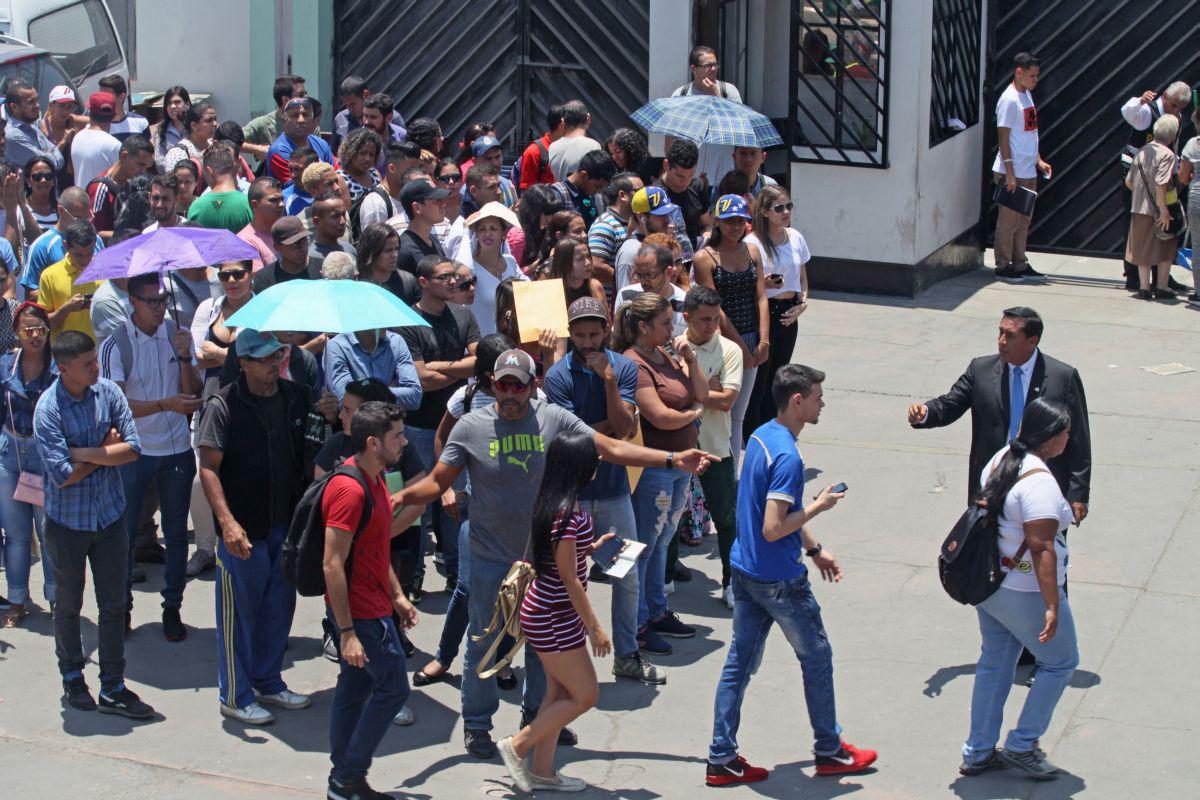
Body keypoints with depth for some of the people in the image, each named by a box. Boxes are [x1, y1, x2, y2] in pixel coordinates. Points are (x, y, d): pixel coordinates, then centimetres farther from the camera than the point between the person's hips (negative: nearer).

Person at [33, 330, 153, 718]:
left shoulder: (108, 392, -6)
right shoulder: (48, 409, -19)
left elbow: (132, 448, -12)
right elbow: (63, 475, -23)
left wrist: (84, 453, -18)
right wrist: (106, 451, -13)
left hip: (110, 515, 3)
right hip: (68, 521, -3)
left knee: (113, 605, 7)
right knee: (69, 605, 14)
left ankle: (112, 689, 15)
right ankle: (72, 678, 33)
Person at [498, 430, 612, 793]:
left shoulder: (555, 503, 5)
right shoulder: (566, 513, -24)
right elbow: (569, 577, -21)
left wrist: (591, 547, 16)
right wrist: (594, 627, -17)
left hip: (548, 613, 10)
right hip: (553, 618, -10)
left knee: (559, 692, 16)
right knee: (585, 694, 0)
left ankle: (542, 770, 23)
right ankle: (517, 746, 8)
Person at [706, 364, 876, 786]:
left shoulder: (761, 436, 6)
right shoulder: (787, 457, -25)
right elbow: (773, 529, -28)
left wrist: (815, 549, 21)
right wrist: (820, 505, -16)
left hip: (745, 572, 8)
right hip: (779, 579, -8)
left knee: (740, 661, 10)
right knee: (817, 657, 10)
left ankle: (722, 758, 12)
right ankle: (829, 750, 24)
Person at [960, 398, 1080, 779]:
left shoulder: (1001, 458, 2)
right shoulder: (1038, 481, -25)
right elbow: (1041, 548, -28)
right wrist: (1052, 607, -27)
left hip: (987, 583, 9)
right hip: (1025, 591, -9)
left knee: (995, 663, 18)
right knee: (1060, 662, 11)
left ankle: (977, 753, 24)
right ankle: (1022, 745, 14)